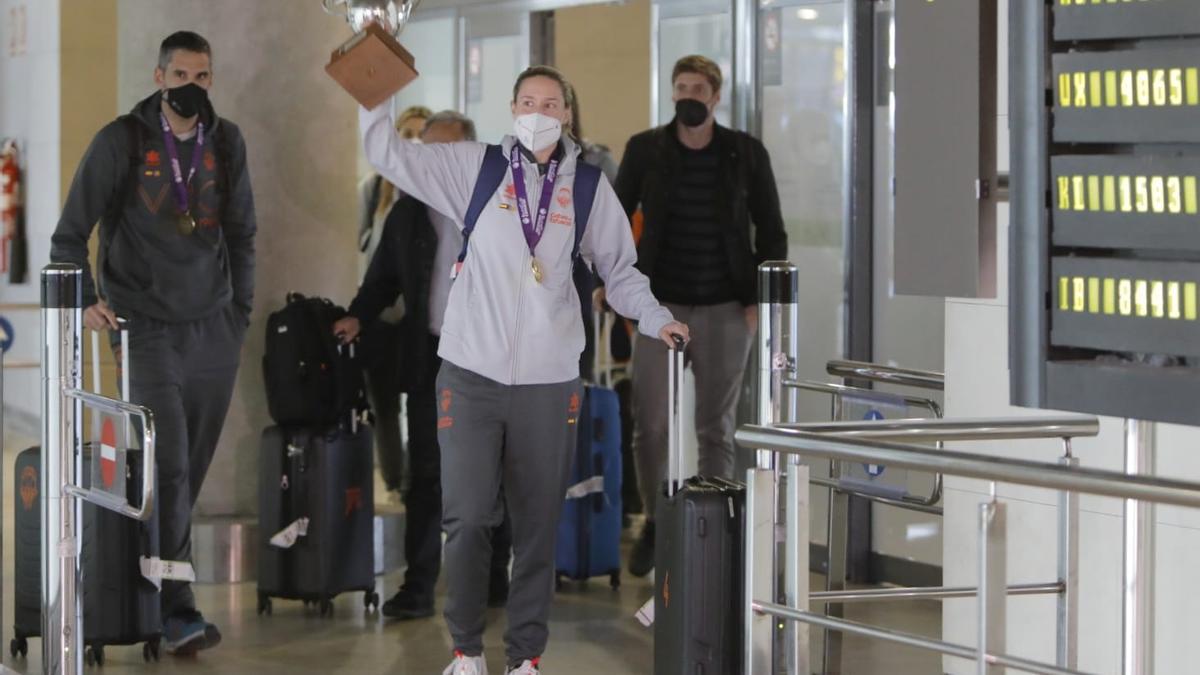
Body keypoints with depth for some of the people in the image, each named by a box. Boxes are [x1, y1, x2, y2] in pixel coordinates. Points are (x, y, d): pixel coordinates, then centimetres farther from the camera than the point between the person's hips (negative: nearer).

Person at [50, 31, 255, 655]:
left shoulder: (226, 142, 7)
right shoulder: (121, 141, -5)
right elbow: (70, 233, 0)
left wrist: (241, 311, 11)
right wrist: (84, 298, -11)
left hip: (215, 333, 4)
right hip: (150, 332, -4)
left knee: (192, 470, 6)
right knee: (168, 469, -13)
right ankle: (178, 611, -13)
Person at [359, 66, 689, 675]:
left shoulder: (590, 187, 6)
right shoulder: (475, 167, 4)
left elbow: (620, 270, 12)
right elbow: (390, 155, 4)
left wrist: (656, 319, -2)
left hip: (550, 383, 1)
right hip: (472, 374, -1)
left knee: (538, 524, 6)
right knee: (467, 517, -4)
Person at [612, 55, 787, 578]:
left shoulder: (746, 153, 0)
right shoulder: (645, 150, 2)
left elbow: (771, 232, 5)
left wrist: (761, 299, -4)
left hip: (725, 310, 0)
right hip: (661, 306, 0)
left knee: (716, 428, 5)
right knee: (649, 425, -2)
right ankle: (656, 521, 19)